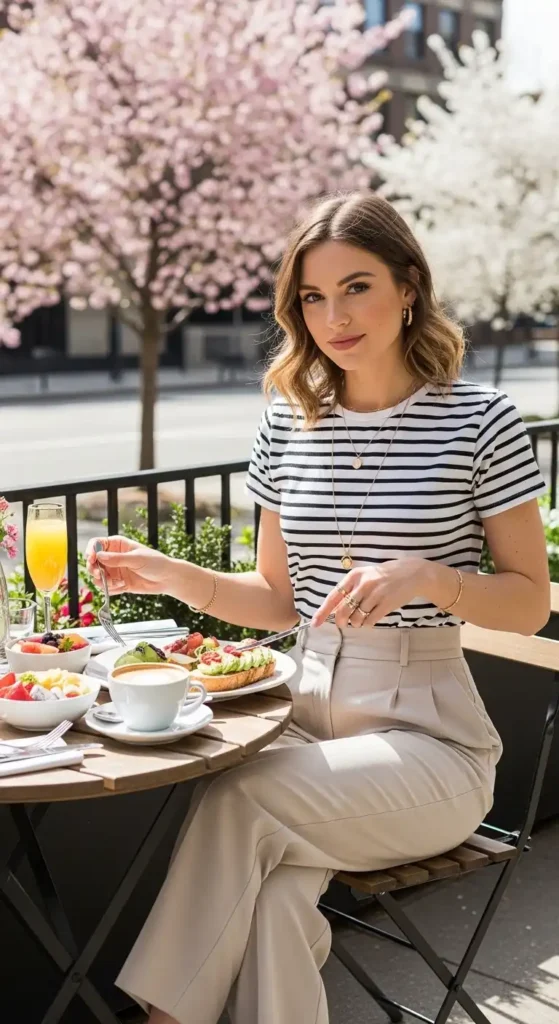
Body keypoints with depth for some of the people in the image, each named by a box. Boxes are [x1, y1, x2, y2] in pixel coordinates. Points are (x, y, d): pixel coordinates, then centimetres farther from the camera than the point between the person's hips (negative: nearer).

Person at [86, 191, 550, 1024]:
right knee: (270, 894, -28)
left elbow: (532, 603, -2)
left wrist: (423, 576, -20)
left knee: (238, 800, -28)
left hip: (425, 730, -3)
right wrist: (171, 575, -3)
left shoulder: (479, 422, -6)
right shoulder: (290, 423, 6)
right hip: (306, 714, 3)